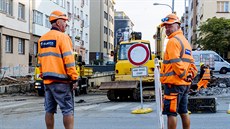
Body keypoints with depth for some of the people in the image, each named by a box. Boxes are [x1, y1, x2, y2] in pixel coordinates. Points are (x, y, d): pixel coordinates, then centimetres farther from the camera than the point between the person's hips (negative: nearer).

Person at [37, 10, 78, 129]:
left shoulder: (42, 39, 14)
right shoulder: (62, 37, -8)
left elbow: (40, 60, 16)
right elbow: (68, 59, -14)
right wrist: (74, 78, -12)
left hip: (47, 79, 7)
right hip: (61, 80, -7)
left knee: (49, 110, 10)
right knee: (68, 110, -4)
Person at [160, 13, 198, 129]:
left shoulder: (173, 41, -10)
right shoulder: (185, 41, 20)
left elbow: (175, 62, -20)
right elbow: (191, 63, 19)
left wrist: (183, 75, -11)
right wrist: (191, 75, 9)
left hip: (173, 82, -9)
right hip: (185, 84, 9)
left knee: (171, 112, -7)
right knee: (183, 112, 15)